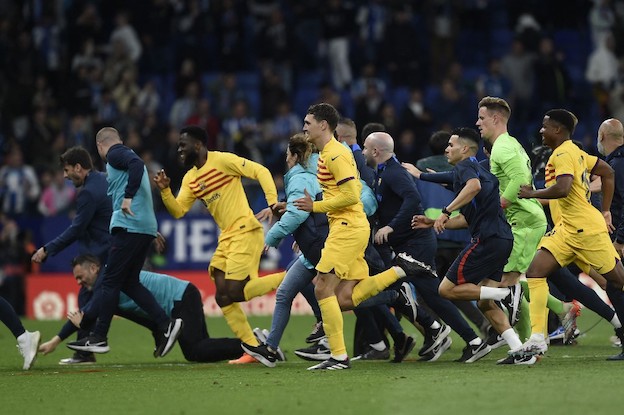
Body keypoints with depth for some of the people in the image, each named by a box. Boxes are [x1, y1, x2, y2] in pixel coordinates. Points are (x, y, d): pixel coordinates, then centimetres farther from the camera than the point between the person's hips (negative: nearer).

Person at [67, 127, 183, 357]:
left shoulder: (115, 155, -2)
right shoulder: (125, 155, 25)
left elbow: (137, 165, -22)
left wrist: (128, 197, -26)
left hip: (128, 226, -9)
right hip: (146, 227, 9)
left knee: (110, 281, -4)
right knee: (129, 282, 11)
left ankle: (98, 337, -1)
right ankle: (166, 324, 2)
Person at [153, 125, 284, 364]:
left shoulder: (222, 161, -8)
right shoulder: (190, 178, 15)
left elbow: (261, 172, -11)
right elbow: (178, 211, 11)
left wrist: (272, 203, -21)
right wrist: (164, 191, -6)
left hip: (245, 231, -9)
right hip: (227, 237, 9)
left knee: (233, 293, -17)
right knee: (223, 297, 1)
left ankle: (288, 280, -1)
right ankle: (253, 349, 6)